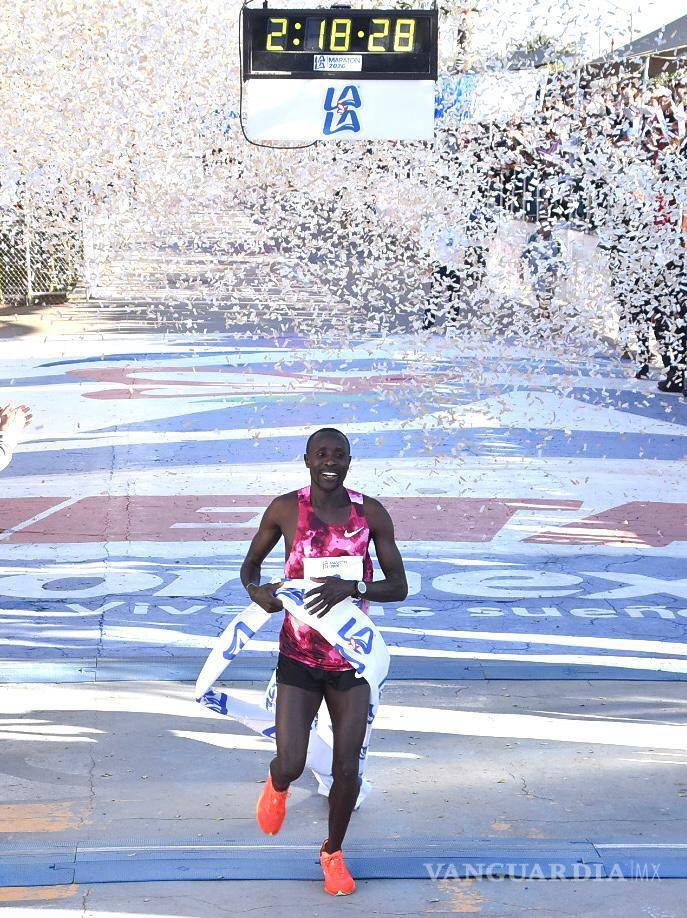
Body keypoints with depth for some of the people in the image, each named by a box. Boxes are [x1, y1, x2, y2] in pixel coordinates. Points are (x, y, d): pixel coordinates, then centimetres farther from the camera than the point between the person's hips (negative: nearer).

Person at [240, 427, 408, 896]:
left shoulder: (371, 513, -5)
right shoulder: (285, 509, -6)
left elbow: (399, 586, -4)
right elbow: (251, 564, 8)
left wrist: (351, 586, -23)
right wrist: (256, 590, -16)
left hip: (352, 658, 1)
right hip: (299, 657, -1)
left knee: (347, 768, 4)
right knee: (291, 765, -7)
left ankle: (333, 851, 31)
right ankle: (277, 786, 34)